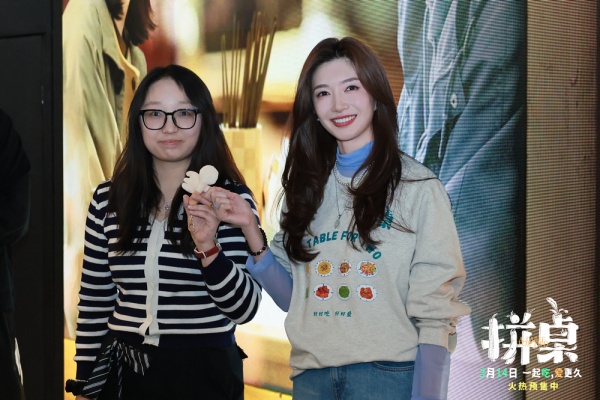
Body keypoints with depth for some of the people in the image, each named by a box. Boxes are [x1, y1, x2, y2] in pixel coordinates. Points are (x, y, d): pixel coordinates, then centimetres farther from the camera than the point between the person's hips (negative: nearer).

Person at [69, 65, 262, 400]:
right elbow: (94, 301, 7)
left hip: (204, 373, -2)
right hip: (123, 373, 3)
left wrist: (208, 248, -27)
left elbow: (245, 309, -13)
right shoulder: (108, 199, 0)